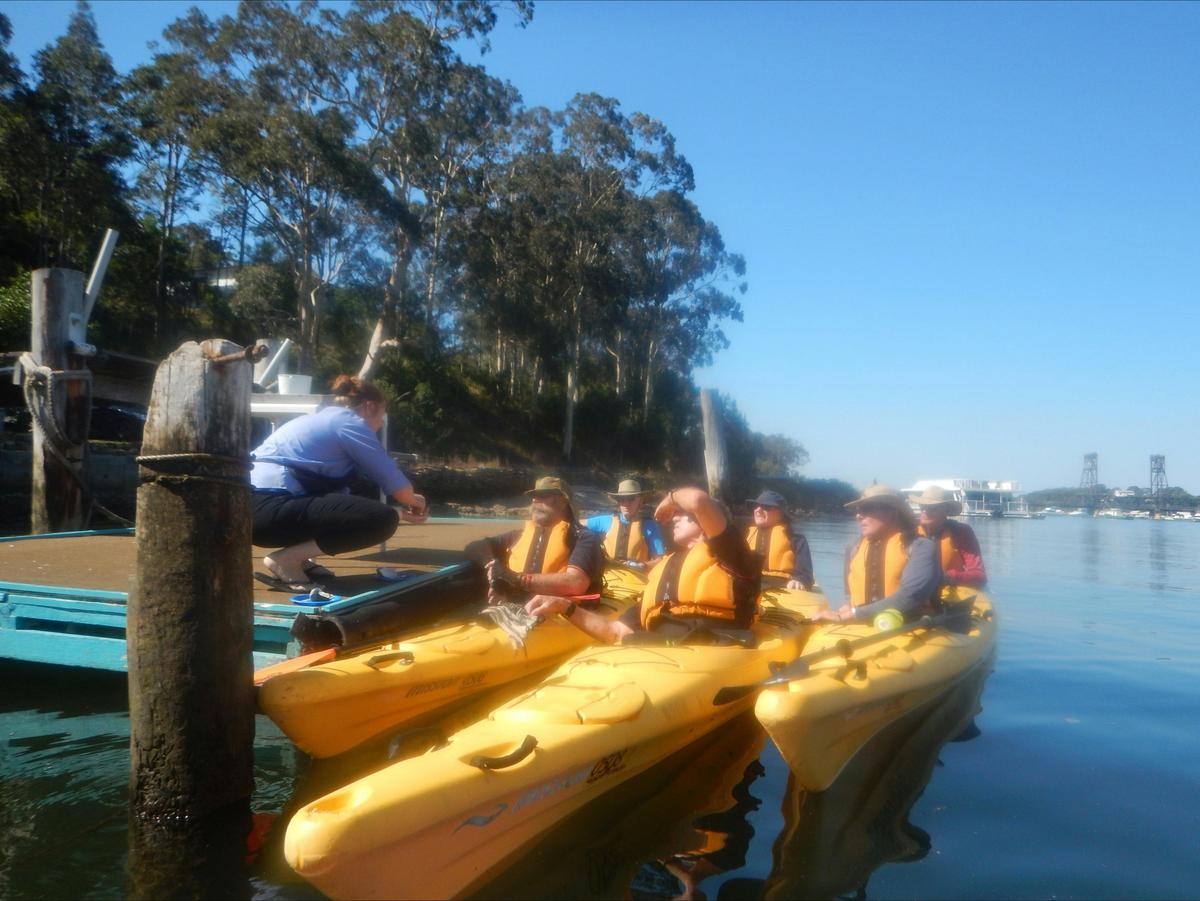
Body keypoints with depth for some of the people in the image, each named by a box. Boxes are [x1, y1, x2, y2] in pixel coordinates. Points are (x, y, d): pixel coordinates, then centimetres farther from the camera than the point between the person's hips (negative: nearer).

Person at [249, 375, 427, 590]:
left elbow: (340, 489, 27)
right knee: (382, 520, -15)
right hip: (270, 509, -10)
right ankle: (285, 559, -9)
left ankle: (300, 560, 13)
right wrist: (413, 501, 19)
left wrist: (399, 512, 30)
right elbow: (394, 483, -4)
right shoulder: (349, 422, -1)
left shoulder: (323, 418, 25)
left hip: (253, 508, 10)